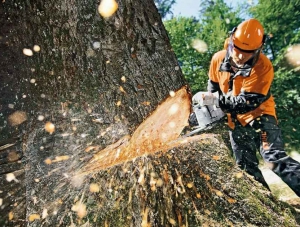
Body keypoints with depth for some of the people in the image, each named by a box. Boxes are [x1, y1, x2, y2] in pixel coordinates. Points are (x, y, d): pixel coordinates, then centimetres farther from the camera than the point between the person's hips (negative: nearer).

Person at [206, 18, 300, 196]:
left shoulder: (264, 66, -22)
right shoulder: (218, 59, -7)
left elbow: (248, 101, -26)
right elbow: (213, 87, 8)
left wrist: (218, 101, -29)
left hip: (259, 115, -4)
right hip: (236, 121, 5)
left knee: (275, 157, -19)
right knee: (246, 166, 7)